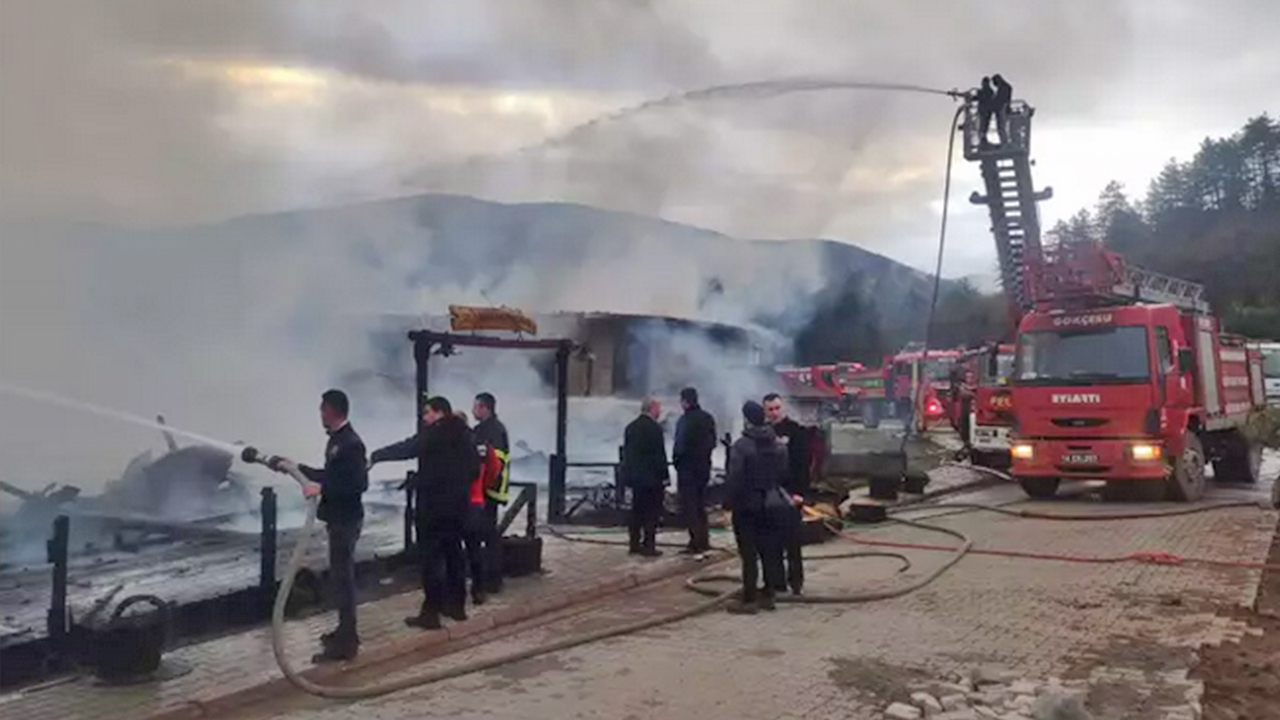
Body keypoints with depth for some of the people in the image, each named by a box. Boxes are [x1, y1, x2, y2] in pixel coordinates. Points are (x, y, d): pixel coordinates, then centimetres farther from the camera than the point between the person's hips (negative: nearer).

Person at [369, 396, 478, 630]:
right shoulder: (466, 435, 9)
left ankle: (430, 612, -3)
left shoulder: (433, 434, -12)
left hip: (433, 506, -7)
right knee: (454, 553, 15)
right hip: (457, 505, 7)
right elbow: (475, 469, 14)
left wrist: (374, 456, -11)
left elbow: (405, 449, -19)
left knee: (431, 558, -4)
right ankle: (457, 605, 22)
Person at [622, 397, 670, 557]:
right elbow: (660, 455, -15)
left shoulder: (630, 427, 9)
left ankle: (635, 544, 18)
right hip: (652, 477, -7)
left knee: (637, 511, 14)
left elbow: (626, 453, 13)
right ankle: (649, 546, 0)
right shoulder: (654, 428, -15)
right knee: (651, 513, -1)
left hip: (635, 476, 8)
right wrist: (664, 477, -9)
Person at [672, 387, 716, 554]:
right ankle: (704, 540, 22)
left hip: (688, 467, -8)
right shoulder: (708, 418, 7)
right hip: (704, 466, 8)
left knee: (689, 506, -2)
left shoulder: (685, 420, -19)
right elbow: (713, 442, 11)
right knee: (700, 504, 18)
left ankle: (696, 542, -3)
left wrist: (675, 459, -2)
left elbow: (681, 446, -19)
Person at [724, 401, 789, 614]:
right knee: (769, 551, 12)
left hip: (746, 505, -6)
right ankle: (768, 595, 20)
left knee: (749, 553, -3)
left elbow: (734, 478, -18)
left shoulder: (741, 445, -17)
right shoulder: (778, 445, 6)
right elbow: (783, 474, 11)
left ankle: (749, 599, 0)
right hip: (769, 504, 7)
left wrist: (728, 502, -12)